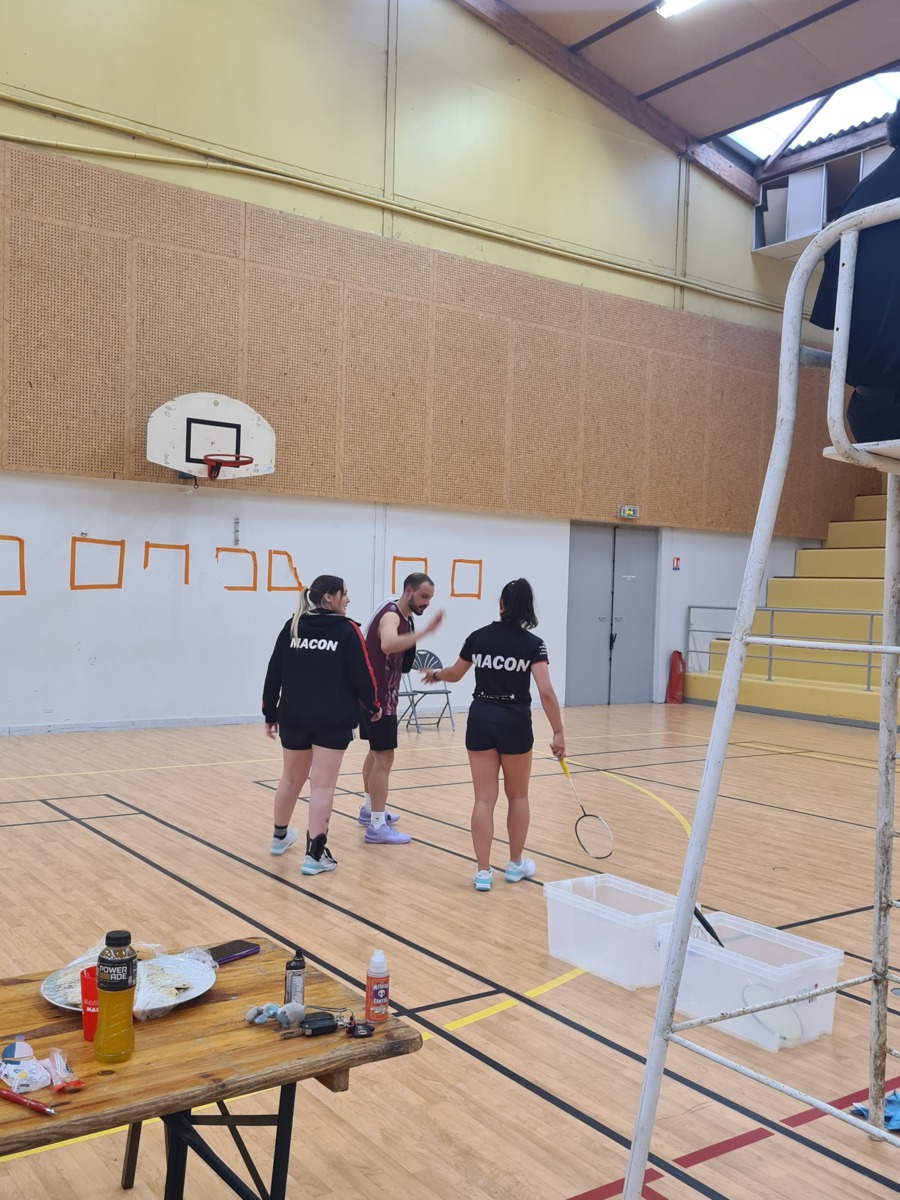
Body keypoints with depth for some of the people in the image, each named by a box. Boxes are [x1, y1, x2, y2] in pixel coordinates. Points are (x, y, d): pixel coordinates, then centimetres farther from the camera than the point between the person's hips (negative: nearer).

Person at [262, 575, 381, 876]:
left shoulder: (292, 627, 6)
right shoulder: (346, 629, -7)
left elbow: (274, 673, 6)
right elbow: (362, 673, -7)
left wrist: (270, 713, 14)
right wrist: (373, 705, 10)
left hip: (293, 717, 5)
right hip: (333, 720, -5)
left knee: (292, 778, 21)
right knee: (323, 784, -2)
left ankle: (279, 837, 39)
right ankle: (315, 855, -2)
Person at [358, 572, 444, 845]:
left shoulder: (402, 617, 11)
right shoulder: (391, 615, -20)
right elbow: (387, 645, -44)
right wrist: (425, 631, -49)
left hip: (378, 695, 11)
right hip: (378, 697, -11)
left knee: (376, 753, 20)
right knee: (384, 759, -9)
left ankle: (369, 809, 34)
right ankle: (377, 826, -5)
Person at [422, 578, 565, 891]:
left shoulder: (478, 637, 2)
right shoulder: (532, 644, -7)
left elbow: (454, 674, 17)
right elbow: (546, 692, -16)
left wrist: (435, 674, 38)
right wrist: (558, 732, -11)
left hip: (481, 719, 2)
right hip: (514, 723, -2)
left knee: (484, 798, 5)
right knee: (518, 796, 17)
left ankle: (483, 872, 6)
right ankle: (515, 864, 28)